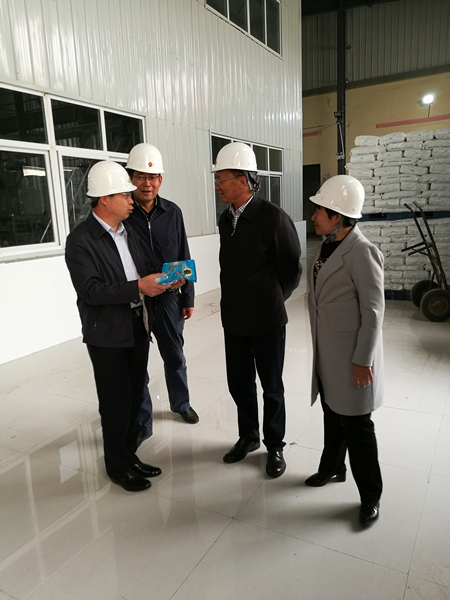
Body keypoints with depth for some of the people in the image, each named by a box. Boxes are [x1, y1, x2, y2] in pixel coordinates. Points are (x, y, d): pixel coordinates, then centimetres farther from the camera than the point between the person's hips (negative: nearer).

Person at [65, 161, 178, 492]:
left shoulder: (128, 232, 10)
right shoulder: (80, 240, -14)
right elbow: (90, 291, -23)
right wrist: (139, 287, -28)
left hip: (138, 328, 7)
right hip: (107, 335, -7)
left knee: (134, 396, 16)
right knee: (116, 402, 6)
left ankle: (130, 455, 34)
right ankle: (118, 466, 26)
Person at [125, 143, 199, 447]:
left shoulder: (172, 212, 0)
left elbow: (184, 259, 5)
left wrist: (188, 298, 6)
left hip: (168, 299, 3)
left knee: (175, 356, 19)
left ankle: (181, 403, 44)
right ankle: (142, 423, 27)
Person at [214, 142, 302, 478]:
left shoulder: (274, 218, -16)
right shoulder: (226, 219, 4)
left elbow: (292, 271, -9)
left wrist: (271, 302, 1)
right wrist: (235, 303, 9)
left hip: (267, 322, -5)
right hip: (234, 320, 6)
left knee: (271, 388, 11)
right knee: (239, 384, 17)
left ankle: (275, 446, 32)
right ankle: (248, 437, 40)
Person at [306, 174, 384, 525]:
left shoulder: (362, 252, -20)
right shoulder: (327, 247, 5)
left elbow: (373, 311, -18)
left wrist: (363, 361, -16)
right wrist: (319, 349, 15)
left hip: (351, 358, -7)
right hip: (326, 355, 7)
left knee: (356, 426, 6)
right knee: (332, 415, 23)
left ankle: (371, 496, 25)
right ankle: (333, 467, 45)